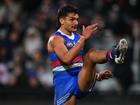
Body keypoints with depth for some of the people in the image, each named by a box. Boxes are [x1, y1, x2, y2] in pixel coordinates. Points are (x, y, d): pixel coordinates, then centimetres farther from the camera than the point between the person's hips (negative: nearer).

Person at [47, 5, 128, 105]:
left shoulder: (77, 37, 19)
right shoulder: (55, 39, -5)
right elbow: (67, 59, -25)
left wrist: (97, 75, 13)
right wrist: (83, 38, -27)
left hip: (82, 83, 4)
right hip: (65, 84, -4)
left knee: (90, 54, -24)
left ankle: (112, 55, -55)